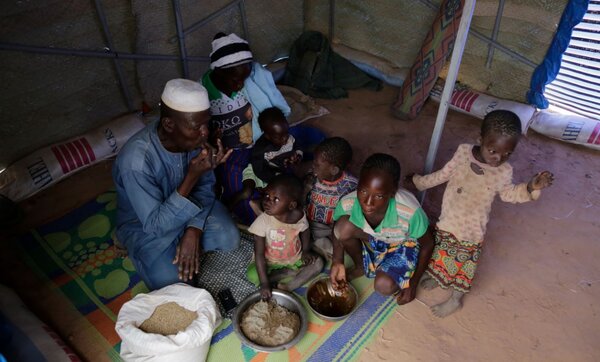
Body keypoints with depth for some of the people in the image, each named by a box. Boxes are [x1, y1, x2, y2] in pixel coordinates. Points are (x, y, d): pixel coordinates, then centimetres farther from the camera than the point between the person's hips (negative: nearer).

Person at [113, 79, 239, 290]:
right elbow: (155, 225, -32)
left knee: (230, 239, -18)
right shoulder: (135, 161, -37)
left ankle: (182, 241, 9)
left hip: (188, 208, 4)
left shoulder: (193, 137, -20)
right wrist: (192, 176, -43)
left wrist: (193, 231, -24)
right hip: (146, 226, -3)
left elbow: (205, 186, -9)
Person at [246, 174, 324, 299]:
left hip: (295, 258, 2)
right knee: (252, 275, -26)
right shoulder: (263, 221, -28)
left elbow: (305, 232, 6)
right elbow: (259, 254, -25)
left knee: (318, 262, -15)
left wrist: (306, 251, -2)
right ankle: (292, 272, -12)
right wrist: (264, 283, -28)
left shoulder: (298, 216, -20)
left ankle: (288, 287, -21)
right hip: (271, 262, -2)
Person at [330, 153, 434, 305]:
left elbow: (428, 244, -16)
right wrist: (337, 261, -22)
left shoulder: (410, 212, -38)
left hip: (401, 246, -3)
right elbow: (338, 231, -7)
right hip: (368, 241, 3)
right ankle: (360, 267, 2)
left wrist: (413, 284, -8)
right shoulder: (347, 203, -31)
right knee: (344, 225, -28)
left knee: (384, 286, -29)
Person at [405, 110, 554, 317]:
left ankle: (455, 299, 36)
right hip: (448, 221, 2)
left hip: (471, 230, -2)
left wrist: (531, 187, -14)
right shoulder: (463, 152, -14)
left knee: (463, 264, 12)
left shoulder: (503, 172, -15)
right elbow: (443, 175, 0)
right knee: (442, 254, 23)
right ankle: (438, 277, 54)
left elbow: (508, 194, 3)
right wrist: (416, 181, 7)